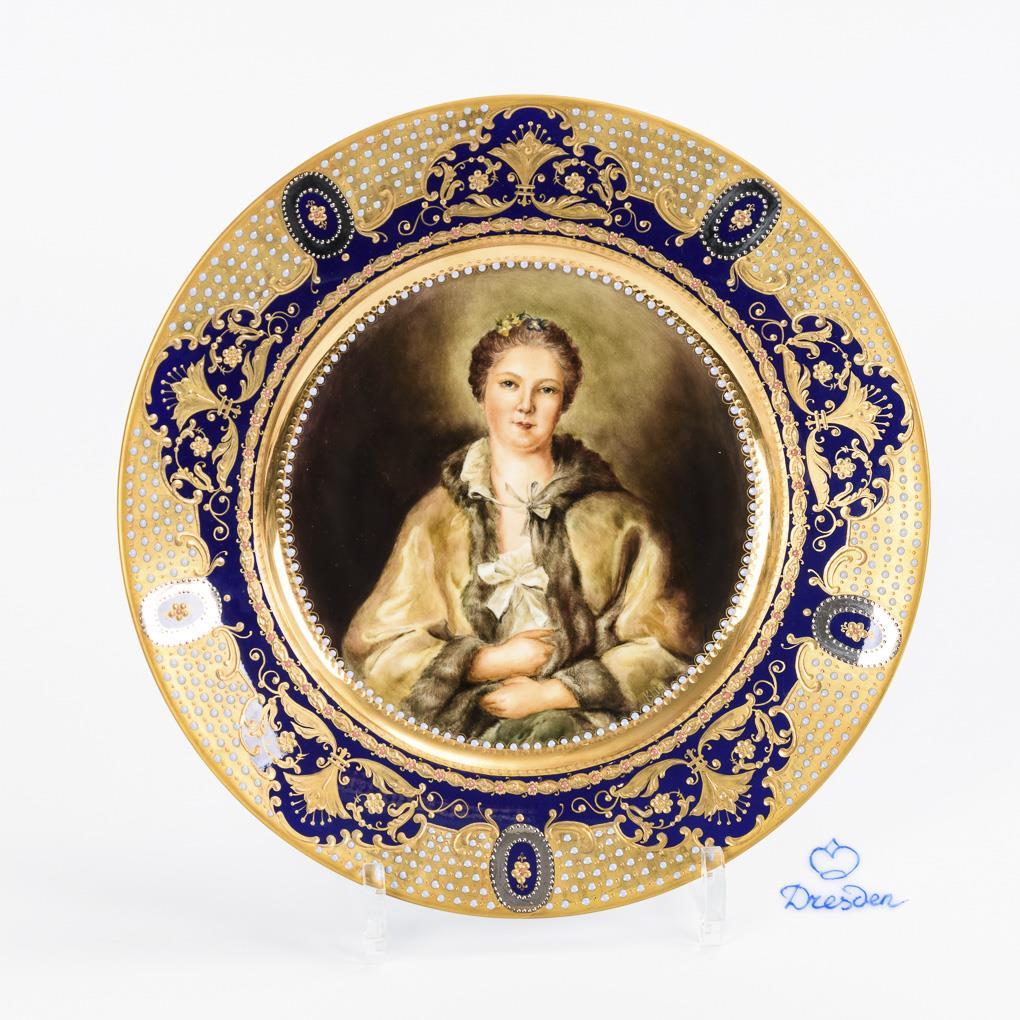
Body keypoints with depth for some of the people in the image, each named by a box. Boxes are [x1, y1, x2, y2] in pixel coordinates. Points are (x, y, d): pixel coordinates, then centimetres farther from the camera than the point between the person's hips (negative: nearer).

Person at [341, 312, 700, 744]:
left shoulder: (615, 518, 8)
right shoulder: (438, 518, 10)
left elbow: (663, 651, 6)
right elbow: (373, 650, 8)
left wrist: (550, 694, -4)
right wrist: (495, 660, -3)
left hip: (579, 719, 0)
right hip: (463, 728, 1)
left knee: (552, 729, -33)